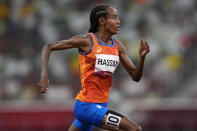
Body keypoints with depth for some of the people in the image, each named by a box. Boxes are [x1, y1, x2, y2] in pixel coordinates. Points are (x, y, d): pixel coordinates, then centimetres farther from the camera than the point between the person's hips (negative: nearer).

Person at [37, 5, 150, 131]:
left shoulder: (118, 47, 8)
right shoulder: (86, 41, -9)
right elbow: (49, 47, -4)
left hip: (101, 105, 8)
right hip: (86, 106, -8)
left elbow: (135, 76, 8)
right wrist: (44, 76, -17)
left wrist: (142, 57, -10)